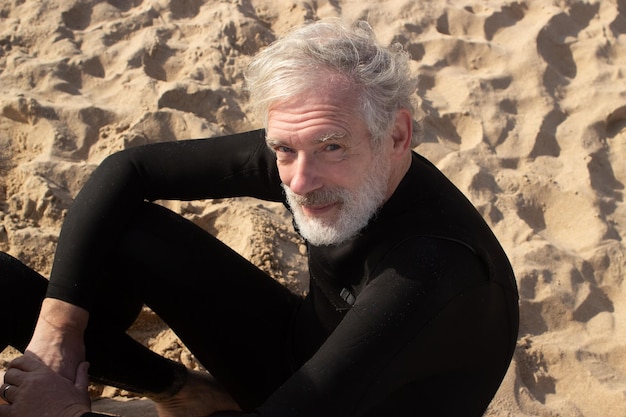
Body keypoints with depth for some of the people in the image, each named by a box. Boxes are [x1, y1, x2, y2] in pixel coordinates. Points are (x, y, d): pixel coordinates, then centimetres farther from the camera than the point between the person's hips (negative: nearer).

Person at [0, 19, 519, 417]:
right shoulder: (307, 154, -20)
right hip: (301, 349, 6)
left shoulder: (434, 266, -39)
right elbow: (127, 169, -11)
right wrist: (57, 326, -21)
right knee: (122, 231, -11)